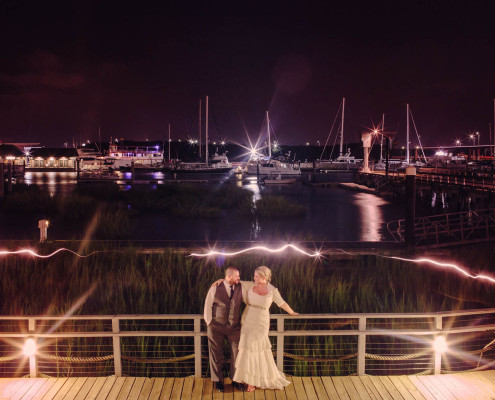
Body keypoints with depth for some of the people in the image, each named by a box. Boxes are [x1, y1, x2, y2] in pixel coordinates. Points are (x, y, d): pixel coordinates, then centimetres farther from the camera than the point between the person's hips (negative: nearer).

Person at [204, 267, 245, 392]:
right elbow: (208, 305, 0)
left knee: (236, 353, 2)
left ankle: (235, 380, 18)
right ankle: (218, 381, 20)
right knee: (216, 355, 5)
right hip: (216, 327, -2)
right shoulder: (215, 288, -6)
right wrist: (209, 322, 1)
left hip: (234, 327, 2)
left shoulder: (240, 288, 1)